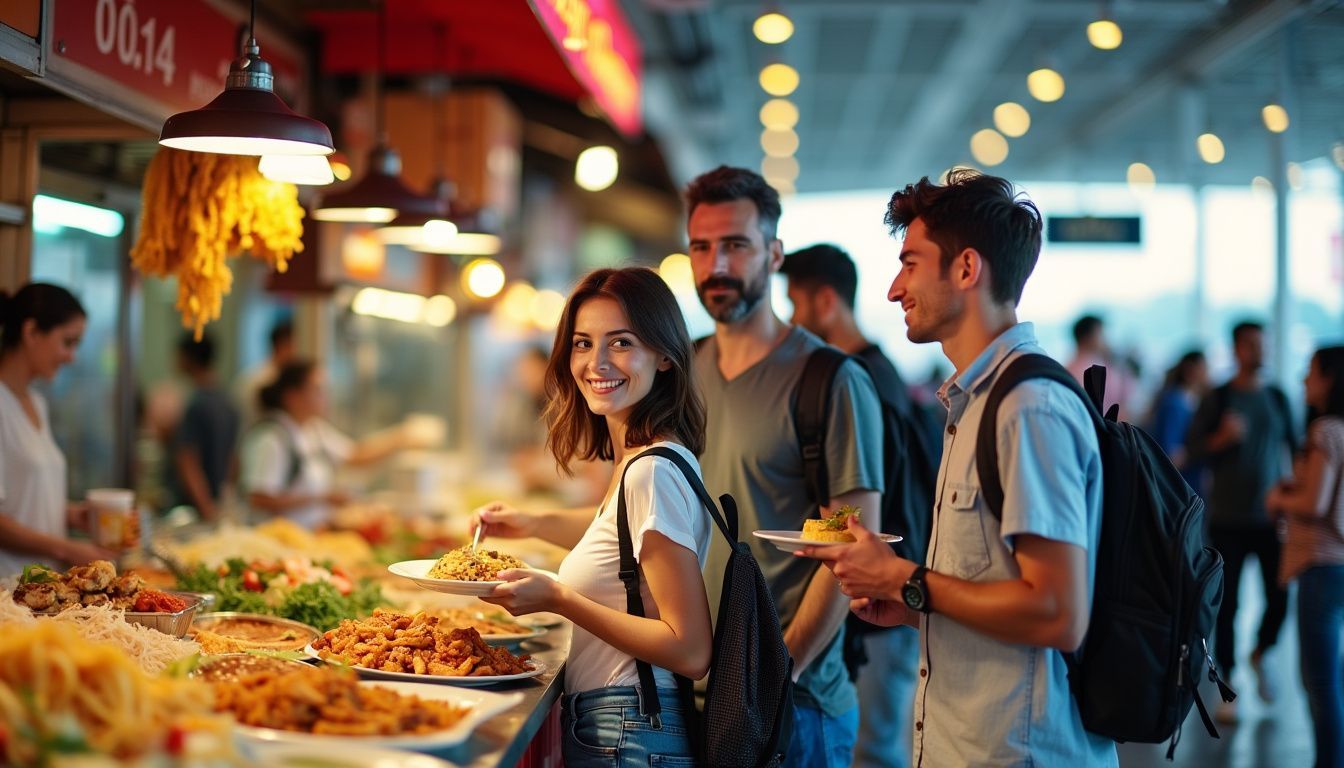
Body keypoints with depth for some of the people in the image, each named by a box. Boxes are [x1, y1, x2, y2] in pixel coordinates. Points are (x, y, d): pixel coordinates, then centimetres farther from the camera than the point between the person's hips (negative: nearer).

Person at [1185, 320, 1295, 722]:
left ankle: (1260, 654, 26)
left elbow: (1292, 445, 15)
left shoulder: (1277, 398, 7)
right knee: (1226, 603, 1)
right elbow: (1192, 448, -2)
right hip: (1228, 519, -2)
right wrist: (1222, 438, -19)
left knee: (1281, 597, -4)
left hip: (1271, 517, 2)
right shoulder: (1217, 399, -1)